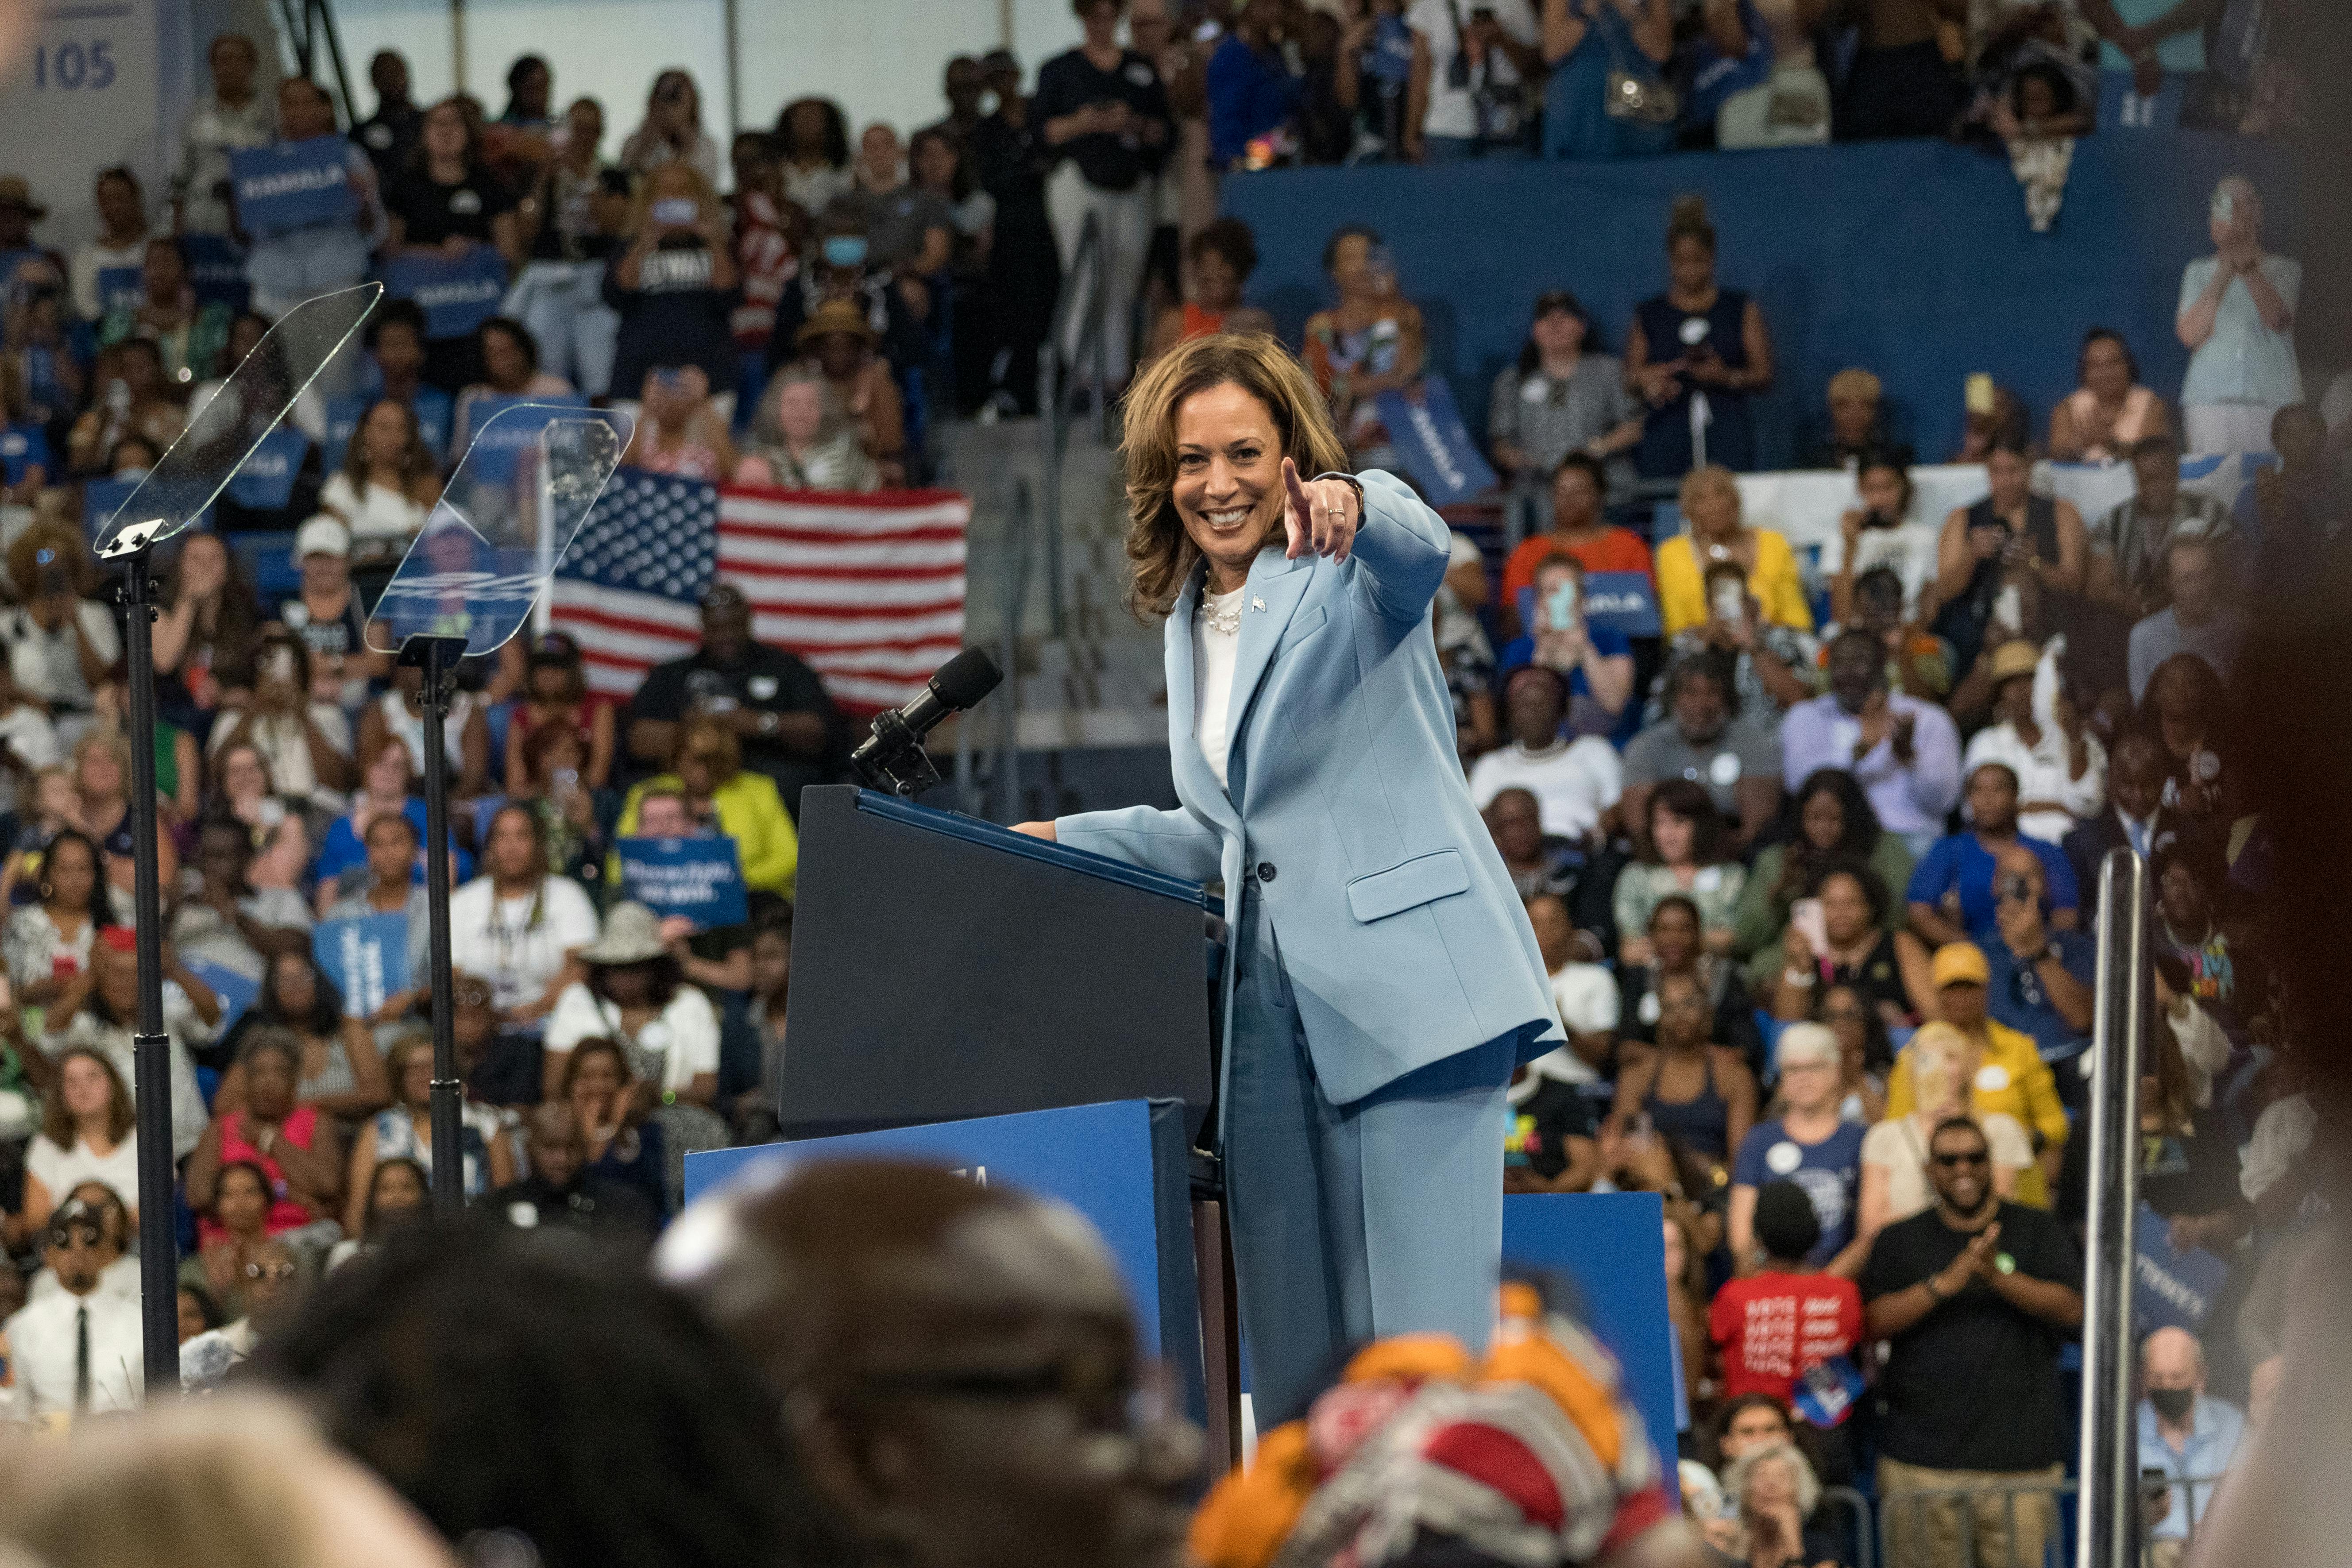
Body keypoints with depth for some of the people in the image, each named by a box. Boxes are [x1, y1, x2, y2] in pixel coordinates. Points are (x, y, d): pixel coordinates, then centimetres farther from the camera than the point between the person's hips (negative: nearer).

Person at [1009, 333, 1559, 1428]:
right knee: (1293, 1357, 2)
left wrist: (1353, 506, -47)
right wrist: (1061, 842, 23)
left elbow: (1422, 550, -26)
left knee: (1424, 1335, -13)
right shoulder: (1189, 620, 20)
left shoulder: (1349, 569, 0)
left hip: (1404, 980, -7)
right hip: (1271, 1001, 7)